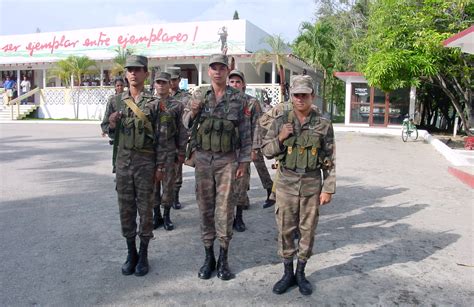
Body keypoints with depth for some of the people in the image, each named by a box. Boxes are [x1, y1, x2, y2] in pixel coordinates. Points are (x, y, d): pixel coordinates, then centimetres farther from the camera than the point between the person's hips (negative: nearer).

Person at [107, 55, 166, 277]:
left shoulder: (153, 103, -4)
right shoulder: (119, 101, 9)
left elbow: (160, 137, -5)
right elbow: (115, 133, 16)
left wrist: (160, 166, -9)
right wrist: (112, 124, -7)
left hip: (145, 161, -4)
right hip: (123, 160, 4)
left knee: (145, 208, 4)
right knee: (126, 208, 9)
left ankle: (143, 256, 17)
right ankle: (131, 253, 23)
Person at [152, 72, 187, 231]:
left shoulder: (177, 106, 2)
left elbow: (182, 131, 2)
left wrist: (181, 152, -1)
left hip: (169, 151, -2)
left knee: (168, 184, 4)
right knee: (153, 184, 8)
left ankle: (167, 216, 18)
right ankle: (156, 215, 22)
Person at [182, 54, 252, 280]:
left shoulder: (239, 99, -1)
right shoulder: (198, 96, 4)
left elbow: (245, 132, 1)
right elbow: (186, 125, 9)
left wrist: (244, 161, -2)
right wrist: (193, 112, -12)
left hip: (227, 160, -2)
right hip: (203, 158, 2)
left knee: (225, 208, 2)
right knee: (205, 206, 8)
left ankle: (223, 259, 16)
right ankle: (208, 257, 21)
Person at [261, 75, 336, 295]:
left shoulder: (323, 125, -2)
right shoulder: (281, 121, 0)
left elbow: (330, 160, 0)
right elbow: (266, 151, 3)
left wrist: (328, 189, -4)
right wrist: (280, 138, -15)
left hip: (312, 183, 0)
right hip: (286, 182, 1)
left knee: (308, 230, 9)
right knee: (285, 229, 7)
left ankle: (301, 273, 25)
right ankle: (287, 273, 23)